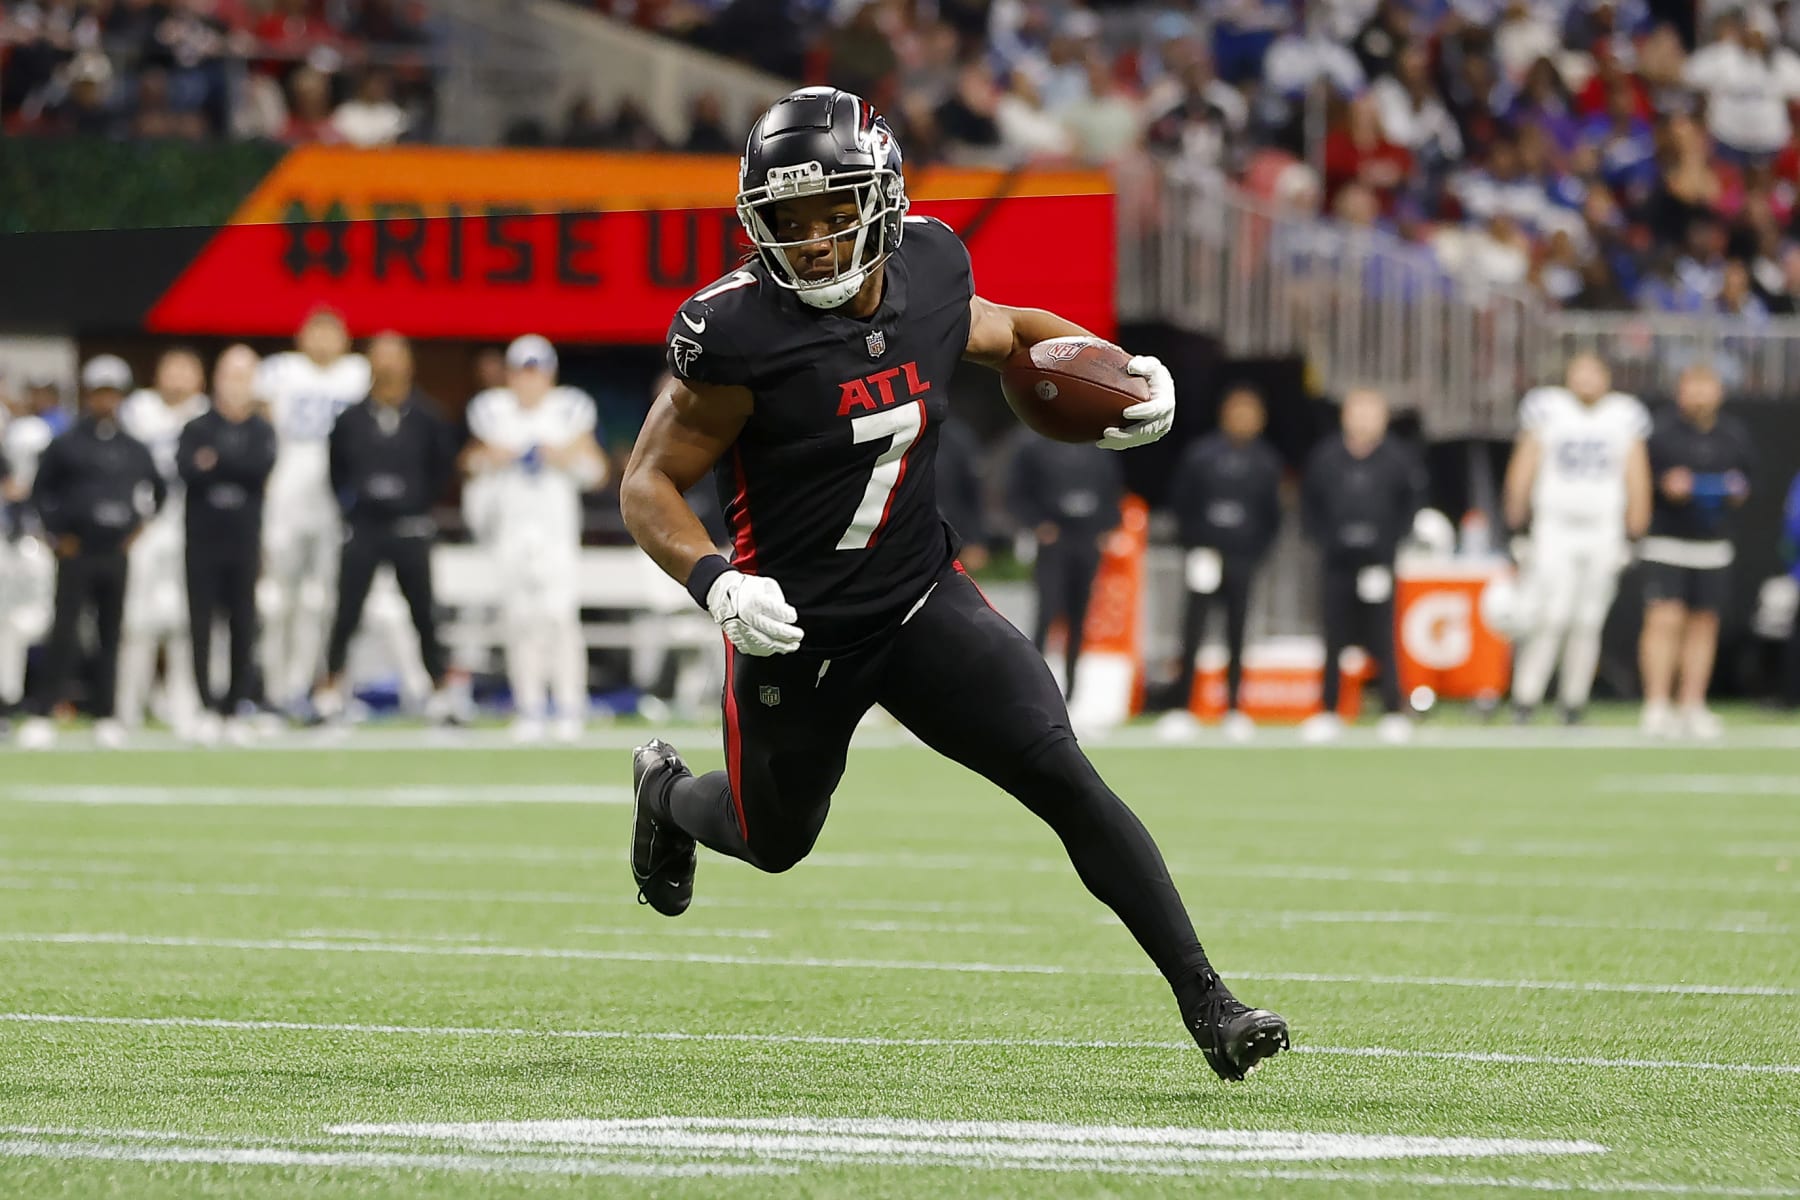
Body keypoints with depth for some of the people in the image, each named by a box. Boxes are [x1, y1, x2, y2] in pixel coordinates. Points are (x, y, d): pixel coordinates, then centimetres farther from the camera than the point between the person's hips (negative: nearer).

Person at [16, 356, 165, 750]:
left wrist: (140, 523, 14)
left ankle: (105, 715, 11)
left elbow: (157, 489, 24)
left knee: (111, 636, 5)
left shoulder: (135, 451, 9)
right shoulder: (66, 446, -1)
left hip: (116, 554, 4)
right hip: (76, 553, -4)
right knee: (65, 635, -11)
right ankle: (41, 714, -11)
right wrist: (57, 533, -2)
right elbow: (41, 490, 4)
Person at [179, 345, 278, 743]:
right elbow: (187, 469, -13)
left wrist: (216, 461, -13)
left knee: (244, 624, 1)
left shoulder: (262, 431, 8)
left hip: (244, 542, 1)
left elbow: (262, 468, -11)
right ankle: (208, 707, 1)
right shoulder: (197, 429, 5)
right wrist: (237, 469, -20)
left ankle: (238, 708, 5)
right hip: (203, 541, -1)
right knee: (201, 624, -2)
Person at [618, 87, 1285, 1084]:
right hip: (798, 629, -2)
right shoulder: (742, 335, -22)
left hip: (922, 599, 3)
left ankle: (1205, 1002, -14)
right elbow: (647, 485, -15)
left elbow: (1007, 334, 17)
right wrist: (714, 582, -32)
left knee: (1062, 775, -15)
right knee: (775, 841, 21)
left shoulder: (927, 273, -7)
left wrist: (1125, 373, 0)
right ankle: (666, 791, 58)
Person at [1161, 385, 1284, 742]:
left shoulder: (1267, 462, 6)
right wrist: (1195, 544, -1)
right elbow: (1180, 501, 6)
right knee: (1193, 634, -6)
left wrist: (1257, 550, 0)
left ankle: (1234, 710, 8)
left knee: (1237, 637, 3)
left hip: (1243, 561, 1)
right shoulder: (1201, 454, 2)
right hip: (1204, 560, -1)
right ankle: (1179, 709, -5)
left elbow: (1273, 515, 11)